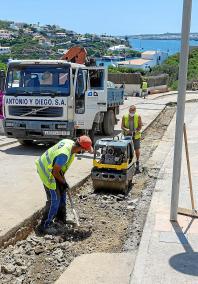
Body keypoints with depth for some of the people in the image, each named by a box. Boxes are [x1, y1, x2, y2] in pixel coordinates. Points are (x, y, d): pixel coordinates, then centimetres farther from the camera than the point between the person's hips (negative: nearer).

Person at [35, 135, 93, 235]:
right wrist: (63, 182, -8)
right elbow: (55, 171, -24)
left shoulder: (70, 142, -7)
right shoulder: (64, 154, -35)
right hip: (47, 171, -10)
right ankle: (44, 226, 2)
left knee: (62, 193, 17)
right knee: (54, 199, -7)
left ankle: (61, 219, 31)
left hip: (50, 166, 10)